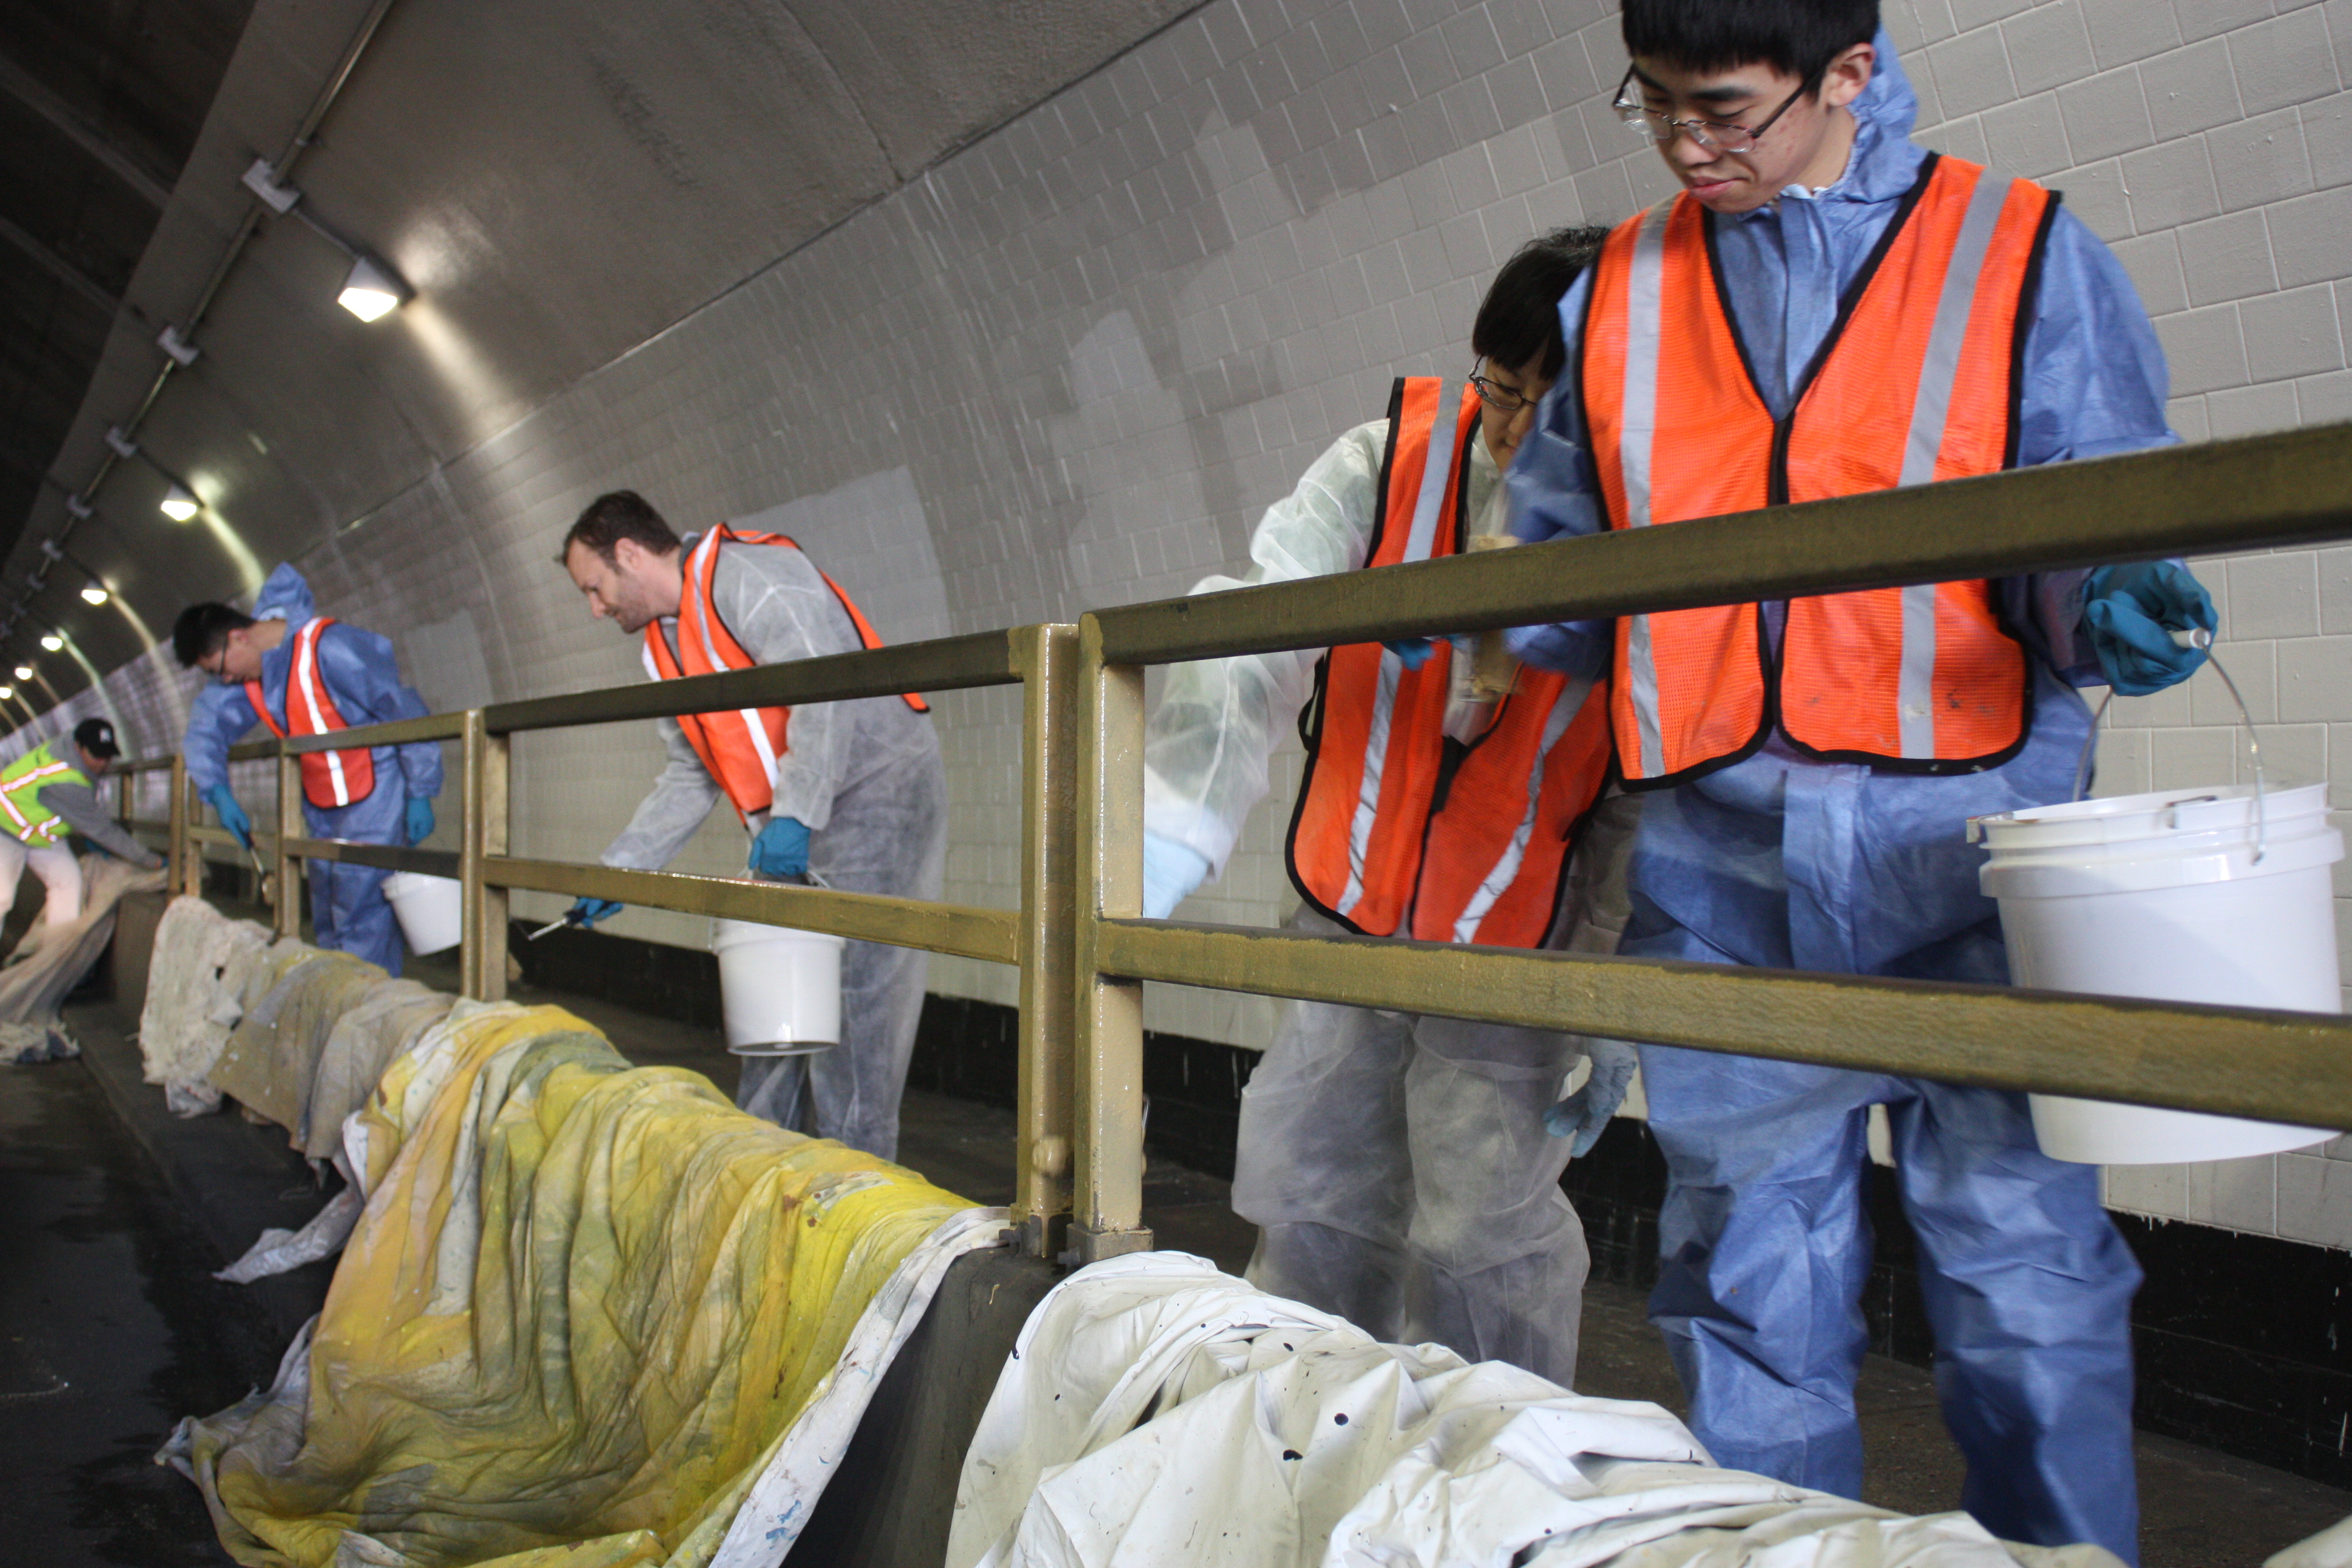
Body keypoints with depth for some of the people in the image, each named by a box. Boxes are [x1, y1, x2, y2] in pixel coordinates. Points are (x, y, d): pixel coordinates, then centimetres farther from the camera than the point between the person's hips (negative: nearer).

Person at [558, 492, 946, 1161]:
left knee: (849, 1000, -10)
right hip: (787, 829, 10)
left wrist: (793, 814, -31)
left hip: (875, 797, -10)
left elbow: (825, 689, -24)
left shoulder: (746, 574, -12)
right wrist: (615, 871, 18)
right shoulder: (666, 643, 17)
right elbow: (690, 778, 22)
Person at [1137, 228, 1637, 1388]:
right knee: (1311, 1212, 12)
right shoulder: (1387, 465, -10)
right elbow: (1248, 650, -20)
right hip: (1350, 922, 3)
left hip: (1517, 955, -3)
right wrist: (1149, 857, -31)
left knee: (1479, 1246, -3)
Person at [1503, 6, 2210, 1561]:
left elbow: (2094, 537, 5)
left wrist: (2105, 605, -16)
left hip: (1965, 849, -2)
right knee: (1750, 1283, 10)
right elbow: (1569, 568, 19)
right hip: (1722, 868, 3)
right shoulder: (1618, 291, 13)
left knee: (2026, 1271, 3)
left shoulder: (2027, 256, 5)